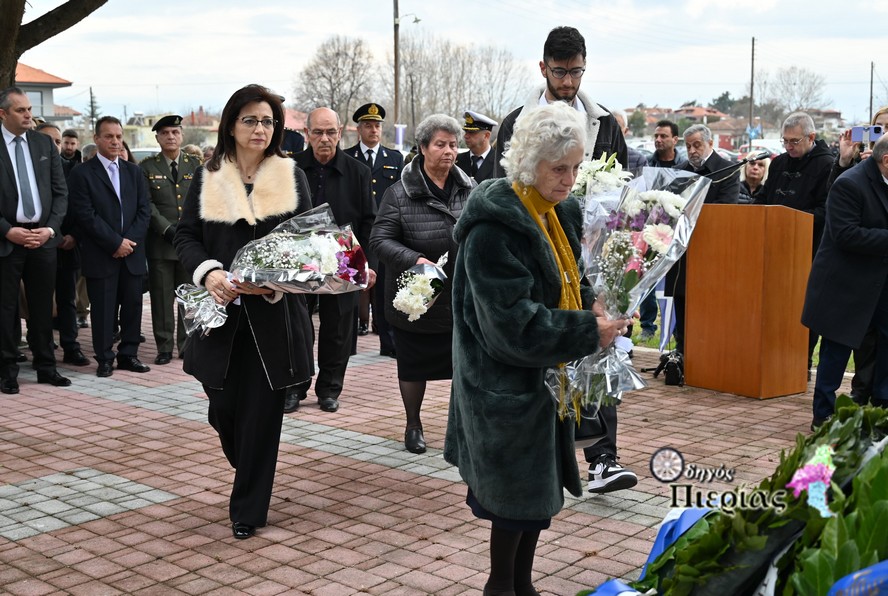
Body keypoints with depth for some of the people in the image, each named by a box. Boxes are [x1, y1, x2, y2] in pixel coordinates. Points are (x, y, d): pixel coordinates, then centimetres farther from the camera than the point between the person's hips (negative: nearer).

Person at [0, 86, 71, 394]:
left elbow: (60, 192, 7)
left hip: (43, 236, 3)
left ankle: (46, 367, 19)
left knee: (43, 306, 10)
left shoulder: (44, 144, 7)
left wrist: (50, 229, -4)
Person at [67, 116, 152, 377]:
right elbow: (86, 216, -9)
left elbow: (144, 210, 7)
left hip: (132, 252, 4)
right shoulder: (82, 174, -2)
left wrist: (130, 240, -7)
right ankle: (104, 358, 9)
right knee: (103, 309, 0)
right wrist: (115, 243, -12)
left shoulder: (134, 172, 13)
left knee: (133, 305, 6)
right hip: (100, 255, -4)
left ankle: (128, 354, 17)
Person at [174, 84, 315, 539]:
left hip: (273, 312, -1)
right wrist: (208, 272, -15)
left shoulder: (292, 177, 4)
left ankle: (248, 510, 14)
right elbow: (185, 235, 5)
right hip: (221, 312, 1)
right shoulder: (207, 178, 6)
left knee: (262, 412, 0)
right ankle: (251, 475, 38)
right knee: (224, 407, 5)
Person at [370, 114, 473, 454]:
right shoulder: (400, 193, -9)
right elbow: (380, 239, -12)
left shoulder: (470, 190, 3)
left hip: (464, 298, 3)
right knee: (414, 366, 12)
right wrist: (413, 259, -25)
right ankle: (413, 426, 32)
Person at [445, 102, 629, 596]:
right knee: (519, 493, 2)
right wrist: (589, 332, -22)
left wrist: (591, 305, -2)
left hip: (548, 378, 8)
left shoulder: (561, 212, 5)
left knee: (542, 490, 16)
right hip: (508, 384, -8)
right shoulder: (494, 227, -22)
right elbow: (515, 323, -25)